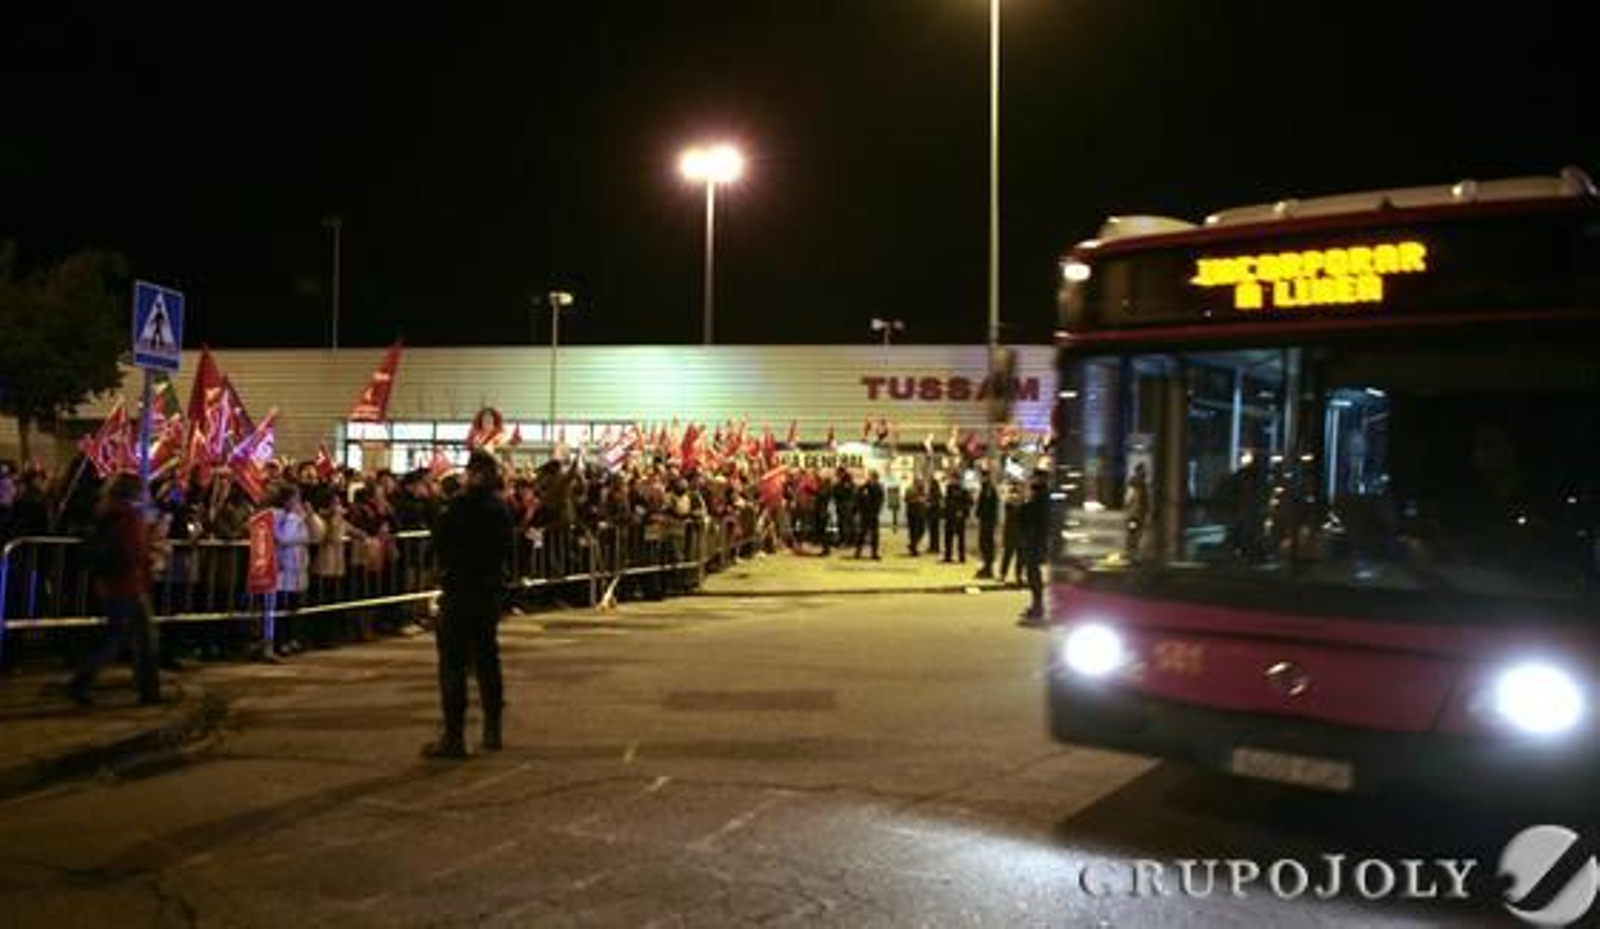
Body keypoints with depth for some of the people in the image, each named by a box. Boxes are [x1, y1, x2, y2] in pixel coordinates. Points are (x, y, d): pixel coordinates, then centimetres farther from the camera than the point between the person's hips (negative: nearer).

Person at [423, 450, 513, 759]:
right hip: (490, 591, 7)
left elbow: (438, 543, -10)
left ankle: (454, 735, -4)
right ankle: (492, 729, 22)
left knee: (453, 663, -3)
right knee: (487, 658, 15)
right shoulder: (500, 509, 5)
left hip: (460, 591, -7)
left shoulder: (461, 506, -16)